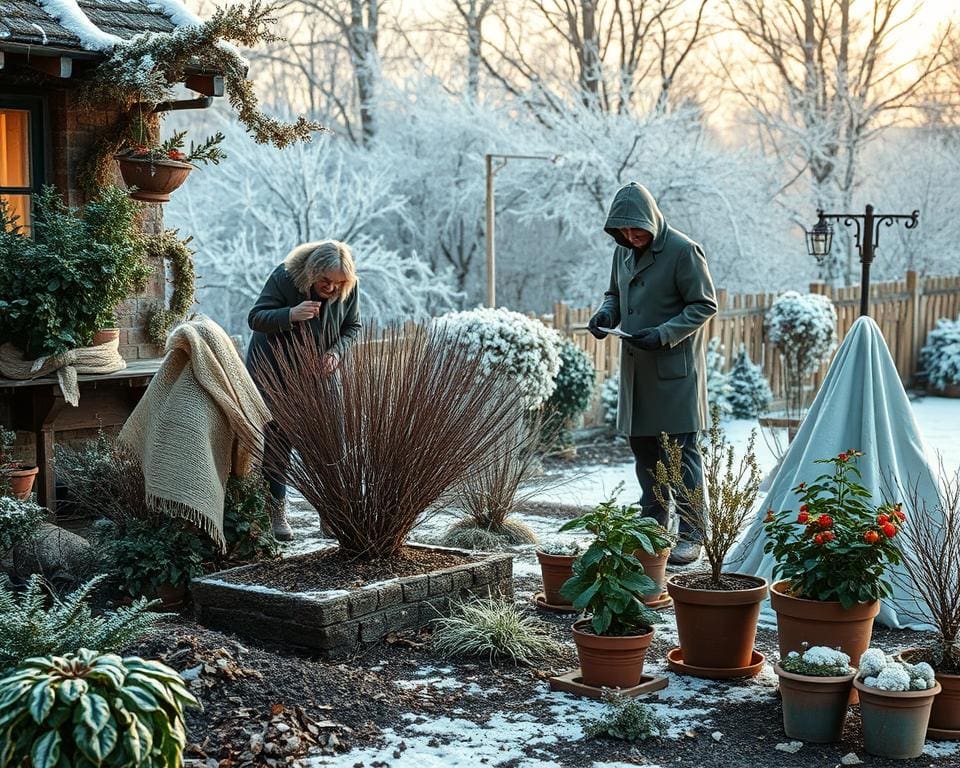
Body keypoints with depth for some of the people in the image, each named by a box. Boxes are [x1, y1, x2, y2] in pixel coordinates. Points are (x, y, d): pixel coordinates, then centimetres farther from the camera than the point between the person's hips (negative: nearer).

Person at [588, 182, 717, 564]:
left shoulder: (682, 251, -12)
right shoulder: (623, 251, 10)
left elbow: (704, 304, -12)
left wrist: (664, 334, -22)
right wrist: (606, 313, 1)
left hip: (676, 368, -7)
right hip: (636, 369, 7)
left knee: (682, 450, -4)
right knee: (643, 447, 14)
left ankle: (691, 534, 2)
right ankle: (654, 523, 27)